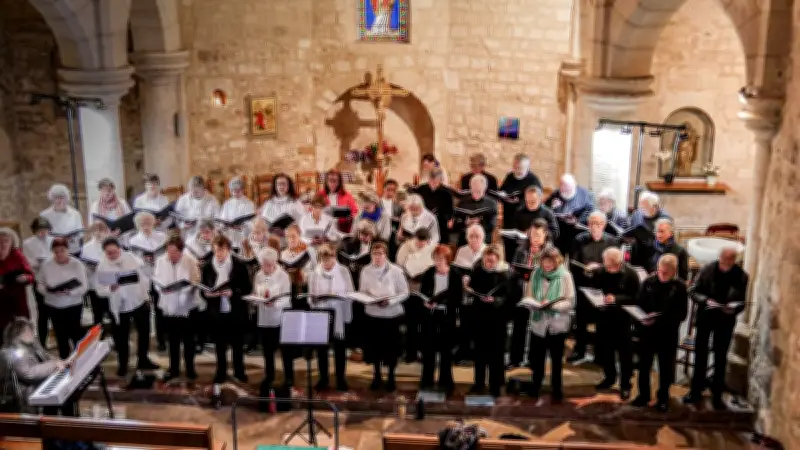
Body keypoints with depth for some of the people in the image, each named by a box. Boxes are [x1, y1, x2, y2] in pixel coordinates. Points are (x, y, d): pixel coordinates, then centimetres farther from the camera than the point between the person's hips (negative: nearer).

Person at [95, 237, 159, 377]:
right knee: (121, 338, 6)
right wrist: (110, 289, -32)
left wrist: (146, 296, 2)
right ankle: (123, 365, 26)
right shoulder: (102, 266, -12)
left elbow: (143, 277, 1)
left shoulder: (132, 258, -9)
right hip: (119, 307, -2)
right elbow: (100, 290, -12)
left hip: (139, 301, 2)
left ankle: (142, 360, 34)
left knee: (144, 332, 15)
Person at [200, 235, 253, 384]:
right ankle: (221, 372, 25)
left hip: (236, 312, -1)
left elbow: (248, 288, -4)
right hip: (216, 312, 1)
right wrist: (208, 294, -18)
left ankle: (239, 371, 27)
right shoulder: (207, 268, 0)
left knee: (237, 344, 11)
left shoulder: (240, 266, -5)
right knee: (220, 344, 10)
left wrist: (233, 292, -20)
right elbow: (202, 291, 4)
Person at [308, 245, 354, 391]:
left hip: (340, 315, -1)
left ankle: (341, 379, 15)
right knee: (321, 347, 6)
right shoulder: (315, 273, 4)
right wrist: (313, 299, -15)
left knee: (339, 348, 4)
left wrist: (339, 297, -13)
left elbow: (351, 293, 2)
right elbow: (311, 295, 5)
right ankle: (323, 378, 18)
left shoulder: (343, 271, 1)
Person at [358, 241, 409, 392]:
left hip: (392, 314, -2)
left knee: (391, 346, 6)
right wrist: (365, 297, -15)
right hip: (372, 314, 2)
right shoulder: (366, 271, -2)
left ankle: (391, 377, 25)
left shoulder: (396, 271, -10)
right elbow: (361, 291, 7)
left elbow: (404, 293, -6)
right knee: (374, 345, 9)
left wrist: (390, 301, -19)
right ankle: (377, 376, 28)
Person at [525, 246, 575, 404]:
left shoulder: (565, 276, -11)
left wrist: (552, 305, -24)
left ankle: (556, 390, 31)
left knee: (556, 360, 14)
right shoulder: (536, 273, -4)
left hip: (557, 324, -2)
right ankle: (535, 386, 36)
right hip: (538, 323, 2)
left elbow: (570, 302, -11)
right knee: (536, 358, 13)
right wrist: (534, 304, -19)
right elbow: (530, 296, 3)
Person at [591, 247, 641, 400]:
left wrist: (616, 299, -27)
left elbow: (635, 298, -14)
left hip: (623, 318, -4)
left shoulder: (631, 274, -12)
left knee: (624, 353, 6)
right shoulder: (599, 272, -2)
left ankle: (625, 385, 20)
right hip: (604, 317, 4)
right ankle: (609, 377, 37)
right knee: (603, 349, 15)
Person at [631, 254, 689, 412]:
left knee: (666, 367, 11)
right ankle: (643, 394, 30)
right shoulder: (648, 282, -3)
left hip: (668, 333, -2)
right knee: (643, 364, 12)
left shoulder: (680, 286, -10)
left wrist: (660, 320, -23)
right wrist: (643, 317, -18)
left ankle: (663, 398, 28)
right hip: (647, 330, 2)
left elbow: (681, 314, -11)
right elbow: (638, 303, 2)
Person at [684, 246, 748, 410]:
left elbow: (745, 300, -6)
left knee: (721, 357, 10)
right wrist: (706, 300, -23)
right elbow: (693, 291, -6)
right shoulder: (707, 270, -10)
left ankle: (717, 394, 22)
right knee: (700, 354, 11)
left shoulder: (742, 276, -11)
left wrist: (735, 307, -27)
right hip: (705, 317, 1)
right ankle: (696, 391, 25)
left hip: (726, 320, -1)